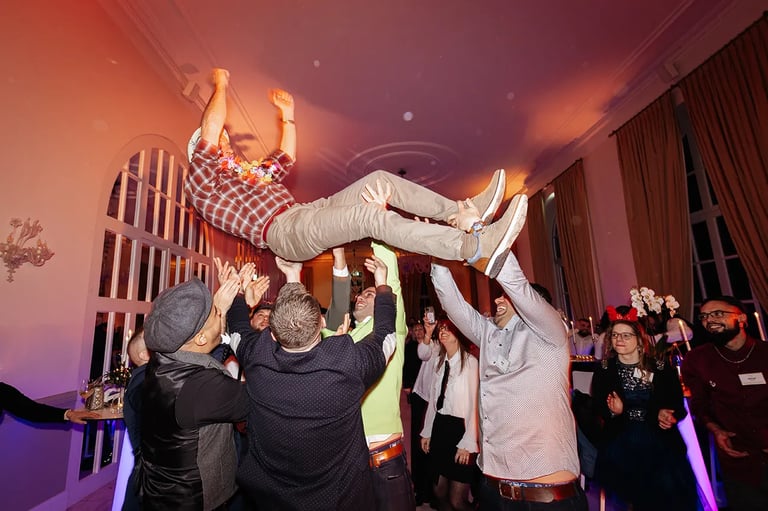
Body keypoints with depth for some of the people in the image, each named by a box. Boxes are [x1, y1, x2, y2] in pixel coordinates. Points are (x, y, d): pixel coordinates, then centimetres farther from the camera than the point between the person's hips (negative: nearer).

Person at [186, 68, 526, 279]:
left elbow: (287, 158, 38)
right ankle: (475, 247, -38)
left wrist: (288, 114, 38)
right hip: (285, 230, -9)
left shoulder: (248, 174, 33)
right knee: (371, 214, -31)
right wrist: (221, 86, 7)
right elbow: (210, 130, -6)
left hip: (307, 213, 9)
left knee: (380, 181, -5)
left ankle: (463, 213, -10)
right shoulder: (200, 180, 9)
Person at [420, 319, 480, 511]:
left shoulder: (470, 362, -16)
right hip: (439, 427, 6)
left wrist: (468, 443, -16)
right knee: (439, 492, 19)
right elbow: (433, 399, 9)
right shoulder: (438, 361, 5)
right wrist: (427, 431, 10)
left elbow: (474, 404, -17)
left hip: (461, 428, -6)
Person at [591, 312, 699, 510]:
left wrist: (665, 414, -14)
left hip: (660, 439, 1)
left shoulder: (662, 368, 6)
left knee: (667, 485, -19)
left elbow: (678, 406, 7)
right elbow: (597, 410, 3)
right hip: (620, 440, -1)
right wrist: (614, 411, -18)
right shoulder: (604, 370, 4)